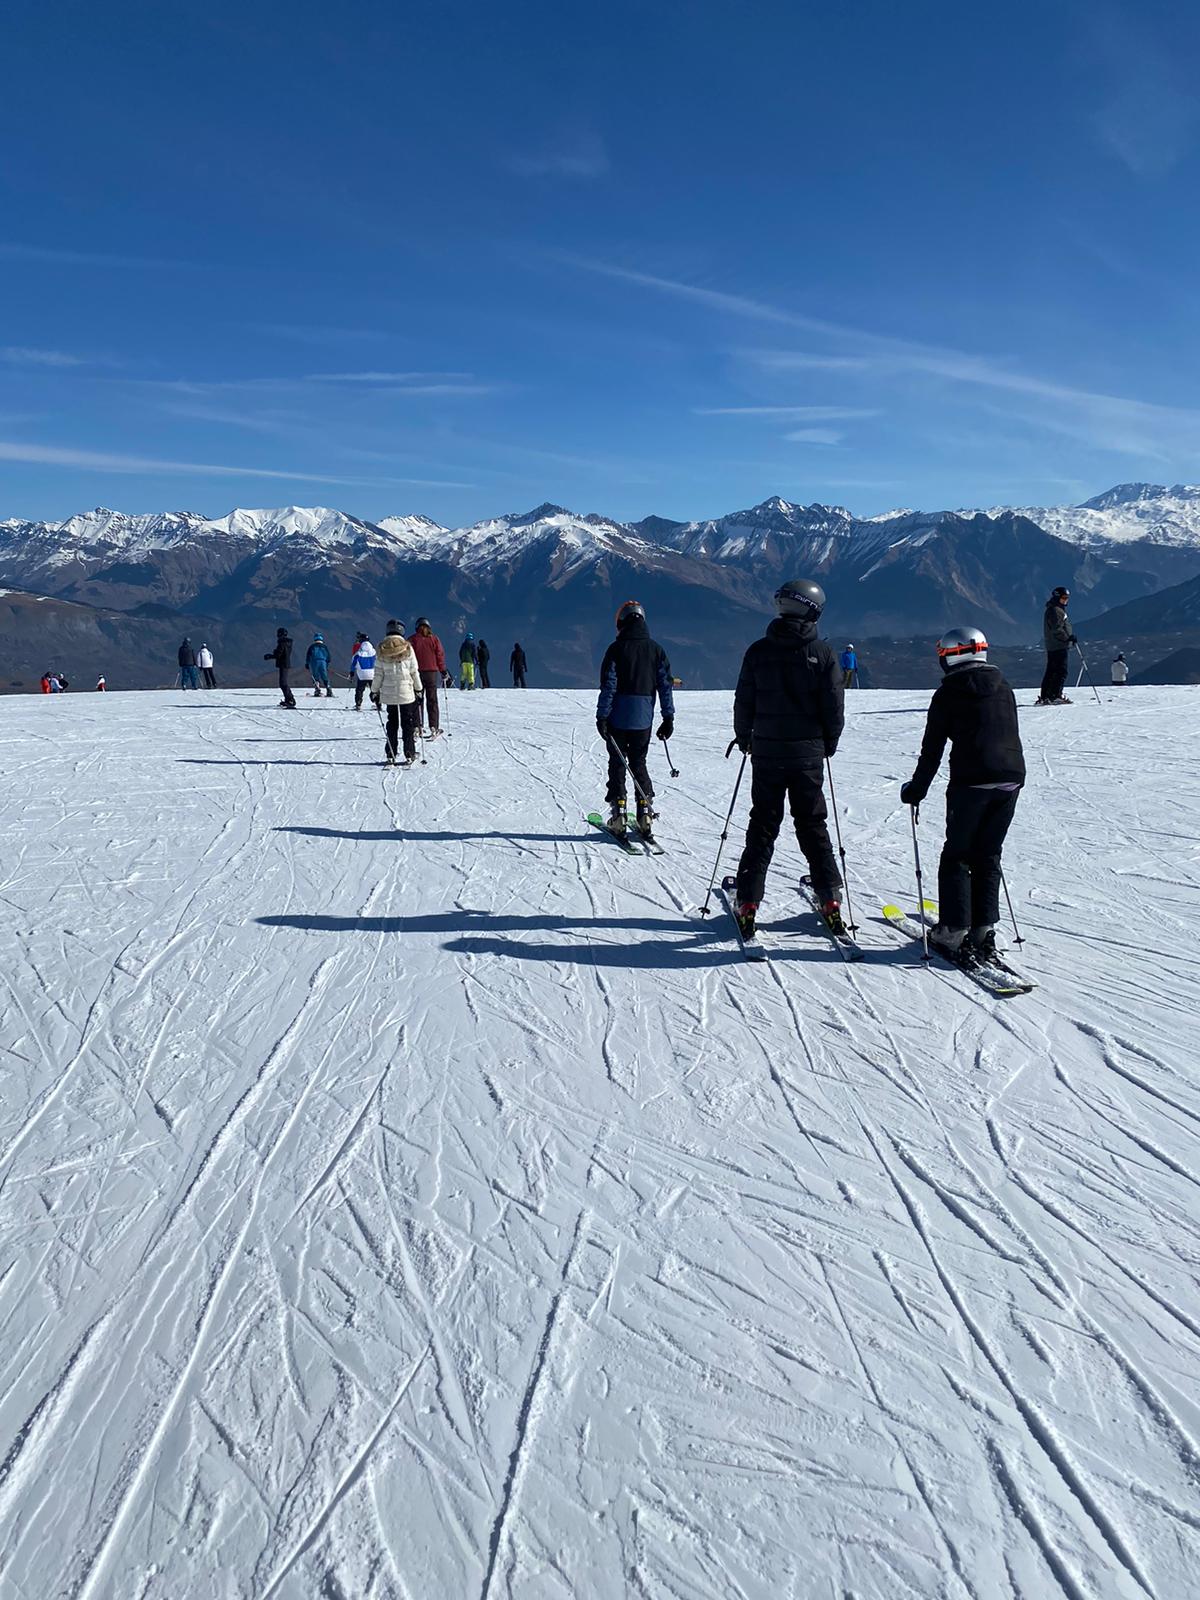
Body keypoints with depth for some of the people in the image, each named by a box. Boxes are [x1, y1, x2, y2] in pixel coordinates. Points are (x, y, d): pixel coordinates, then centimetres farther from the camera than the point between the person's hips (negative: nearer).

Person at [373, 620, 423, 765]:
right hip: (406, 692, -2)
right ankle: (409, 755, 7)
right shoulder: (407, 648, -5)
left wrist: (375, 691, 8)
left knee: (392, 723, 13)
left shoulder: (382, 650, -1)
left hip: (388, 693, 2)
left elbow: (378, 673, 0)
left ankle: (391, 755, 11)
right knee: (408, 723, 8)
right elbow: (414, 671, -2)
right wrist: (418, 689, 7)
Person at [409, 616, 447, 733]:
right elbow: (440, 655, 0)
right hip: (432, 672, 0)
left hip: (417, 672, 0)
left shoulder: (412, 639, -1)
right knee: (432, 700, 6)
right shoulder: (434, 638, 0)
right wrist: (443, 671, 8)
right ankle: (434, 726, 0)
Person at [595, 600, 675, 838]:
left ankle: (618, 812, 3)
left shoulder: (616, 649, -8)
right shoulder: (656, 649, 3)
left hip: (618, 718, -3)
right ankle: (645, 812, 8)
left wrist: (602, 716, -8)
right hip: (644, 719, 3)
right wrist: (668, 717, 8)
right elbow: (665, 685, 3)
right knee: (639, 763, 15)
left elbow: (608, 685, -11)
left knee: (617, 763, 7)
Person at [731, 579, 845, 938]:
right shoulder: (823, 653, -6)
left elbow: (743, 702, -1)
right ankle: (830, 900, 12)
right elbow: (834, 707, -4)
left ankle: (748, 903, 6)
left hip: (766, 751, 0)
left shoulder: (759, 650, -4)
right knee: (813, 826, 11)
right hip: (808, 753, 0)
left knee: (762, 827, 8)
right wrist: (828, 743, 12)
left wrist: (744, 738, 16)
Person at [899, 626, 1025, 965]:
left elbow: (932, 749, 0)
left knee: (957, 856, 5)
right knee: (988, 857, 13)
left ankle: (954, 932, 2)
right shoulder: (1003, 687, 14)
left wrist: (916, 789, 10)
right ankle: (984, 931, 12)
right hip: (1012, 778, 5)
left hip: (970, 781, -5)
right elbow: (1010, 735, 19)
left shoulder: (948, 692, -1)